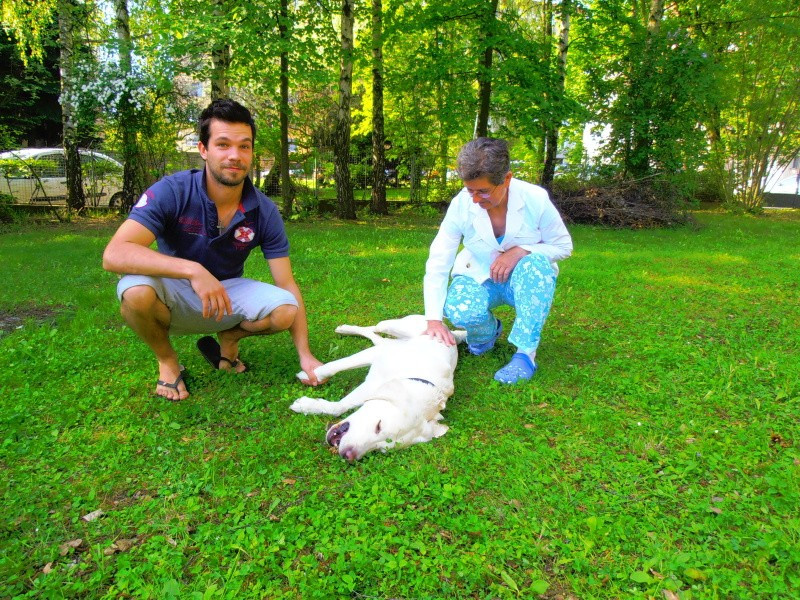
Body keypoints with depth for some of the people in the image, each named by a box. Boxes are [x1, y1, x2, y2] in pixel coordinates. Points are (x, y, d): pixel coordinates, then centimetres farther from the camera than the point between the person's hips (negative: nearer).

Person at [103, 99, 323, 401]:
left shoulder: (265, 211, -13)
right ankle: (167, 361, -3)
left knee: (284, 311, -25)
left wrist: (305, 355, -15)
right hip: (174, 298, -2)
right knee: (136, 291, -36)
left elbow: (287, 284, -10)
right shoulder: (172, 191, -22)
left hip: (228, 293, 2)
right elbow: (114, 254, -33)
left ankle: (228, 339, 9)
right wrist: (193, 270, -46)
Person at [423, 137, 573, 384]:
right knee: (459, 310, -32)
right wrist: (434, 320, -25)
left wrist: (520, 251, -28)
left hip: (524, 280, 0)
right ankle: (489, 331, 7)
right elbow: (438, 263, -19)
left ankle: (525, 354, -26)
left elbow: (563, 246, -8)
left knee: (536, 262, -35)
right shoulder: (461, 204, -19)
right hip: (479, 278, 1)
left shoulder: (535, 199, -21)